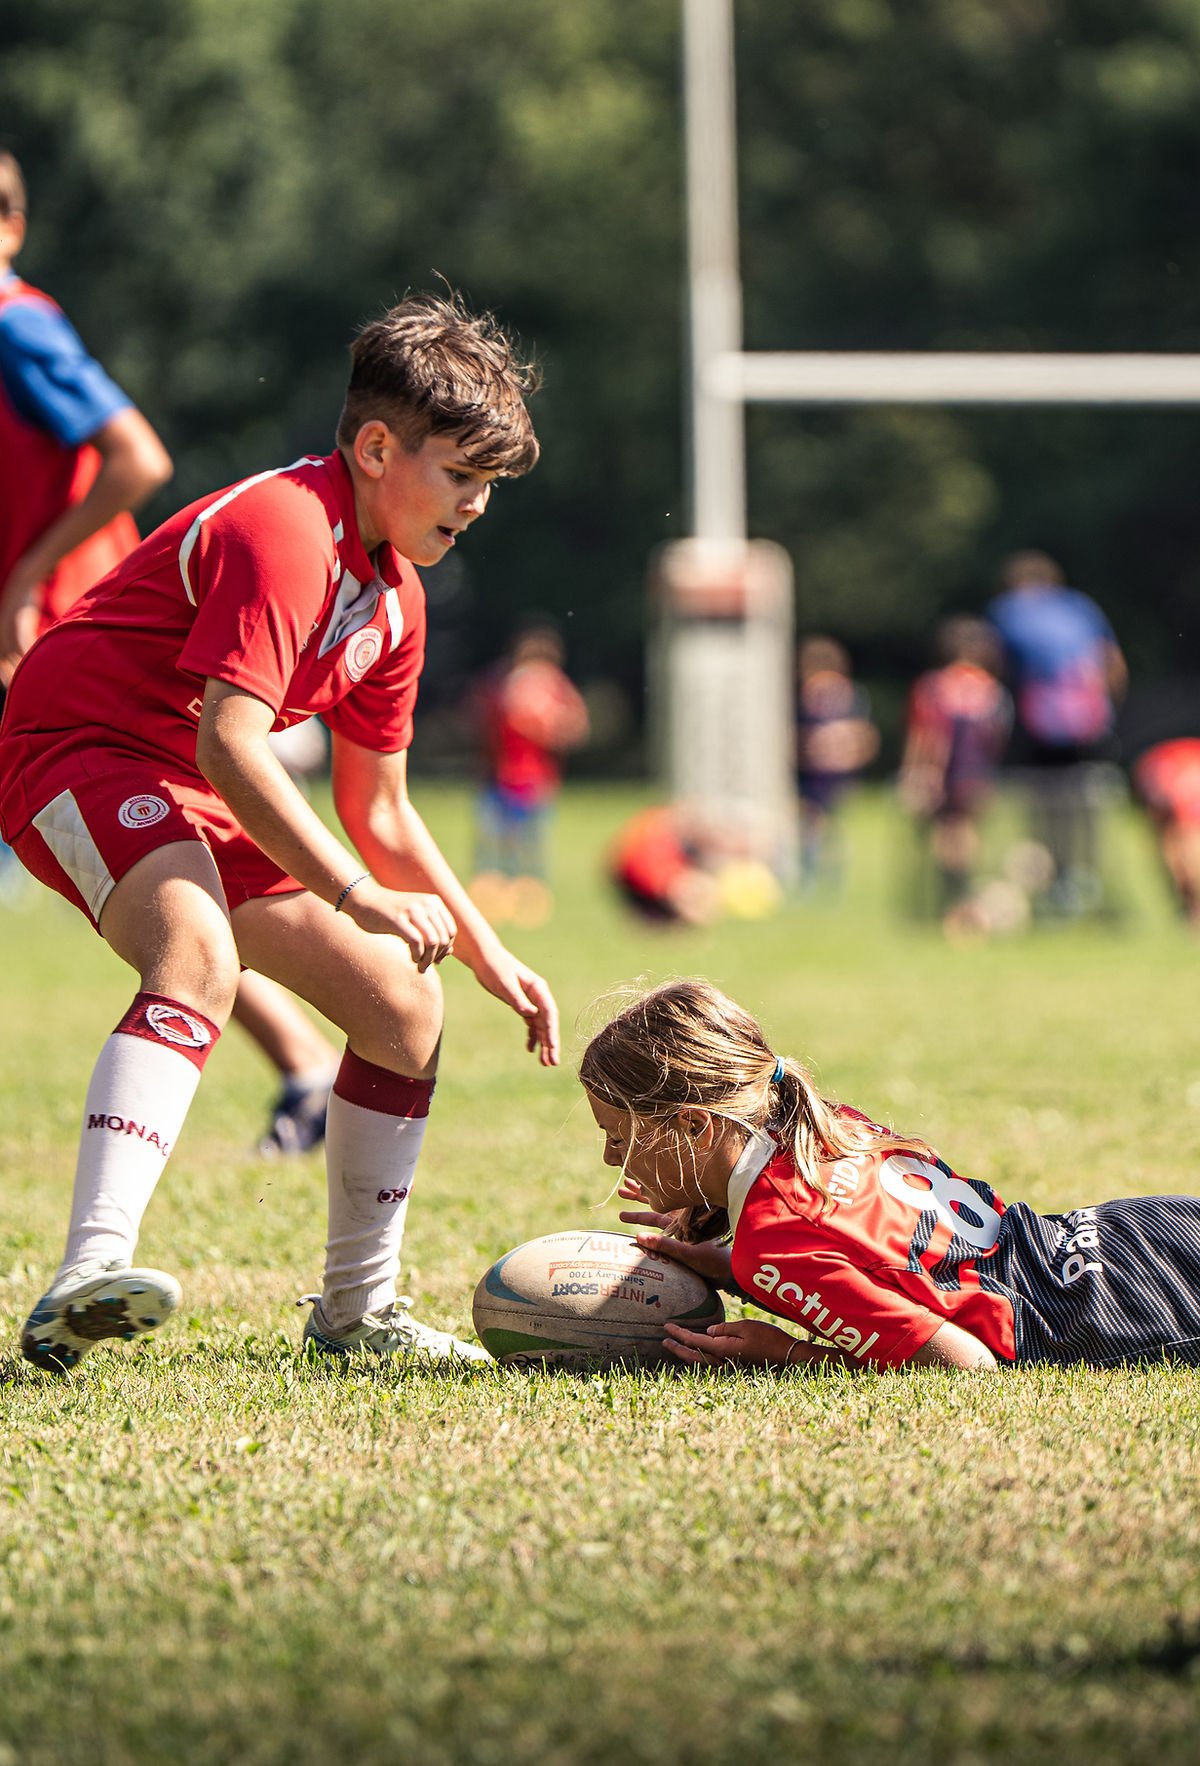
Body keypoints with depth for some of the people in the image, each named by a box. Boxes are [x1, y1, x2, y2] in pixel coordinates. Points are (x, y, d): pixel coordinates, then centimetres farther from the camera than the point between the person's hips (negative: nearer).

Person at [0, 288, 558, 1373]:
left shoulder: (394, 592, 11)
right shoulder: (285, 528, -20)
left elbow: (378, 811, 19)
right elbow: (229, 741, -30)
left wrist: (490, 959, 16)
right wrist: (360, 898, -28)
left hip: (199, 801, 10)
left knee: (405, 1006, 7)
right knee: (200, 957, -38)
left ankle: (356, 1310, 22)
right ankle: (89, 1280, -53)